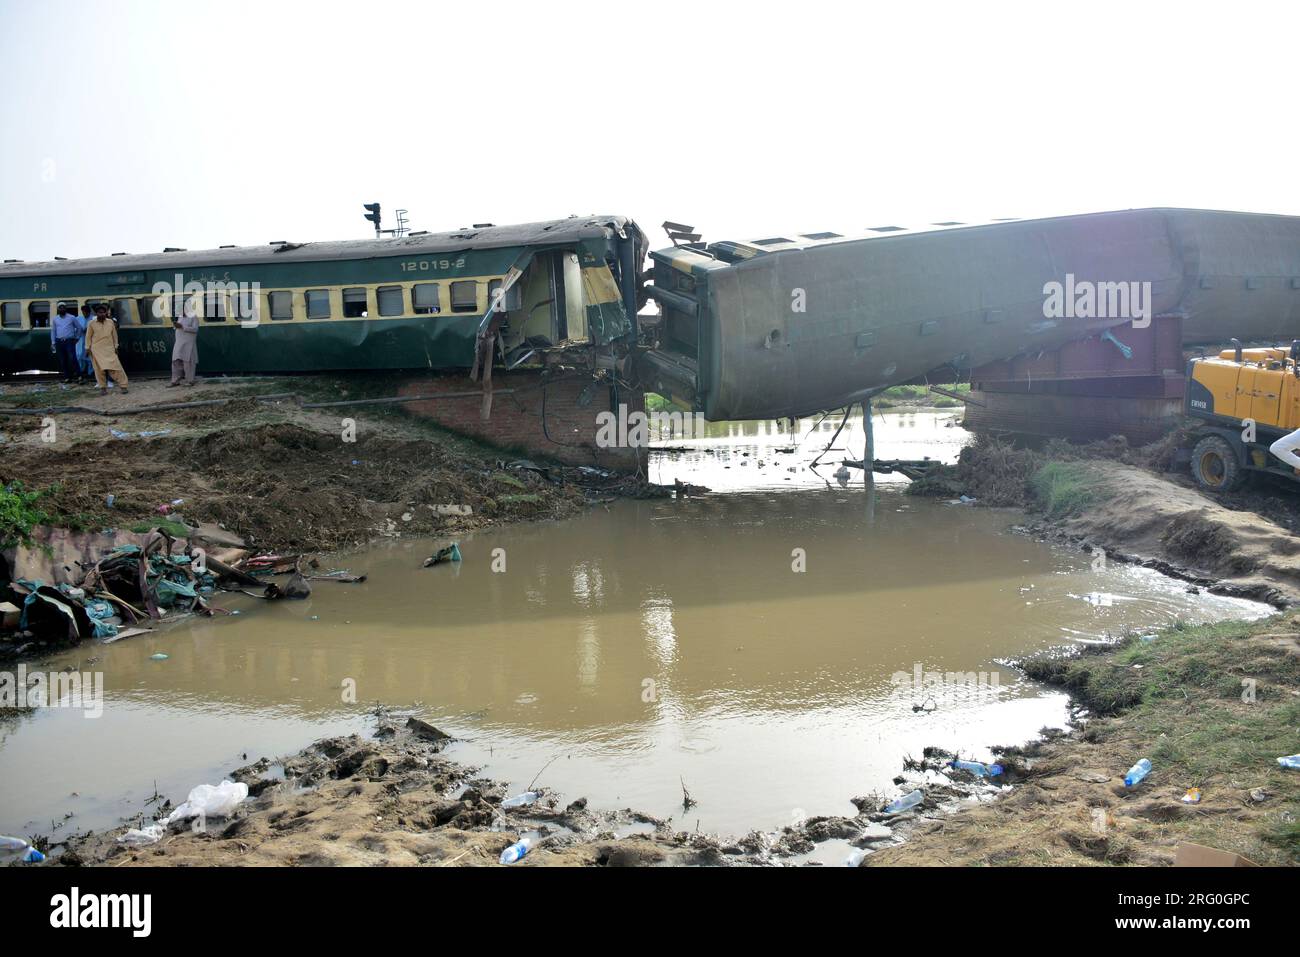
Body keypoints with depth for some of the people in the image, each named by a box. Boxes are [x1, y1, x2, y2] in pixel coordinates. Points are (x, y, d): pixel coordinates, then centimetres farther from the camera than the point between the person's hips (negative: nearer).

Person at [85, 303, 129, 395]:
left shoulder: (110, 322, 4)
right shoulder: (92, 323, -1)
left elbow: (114, 335, 11)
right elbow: (88, 336, 4)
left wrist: (115, 347, 12)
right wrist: (88, 348, 2)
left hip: (109, 349, 1)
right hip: (97, 350, -1)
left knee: (115, 367, -5)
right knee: (99, 369, 1)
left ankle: (123, 386, -2)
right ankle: (103, 388, 10)